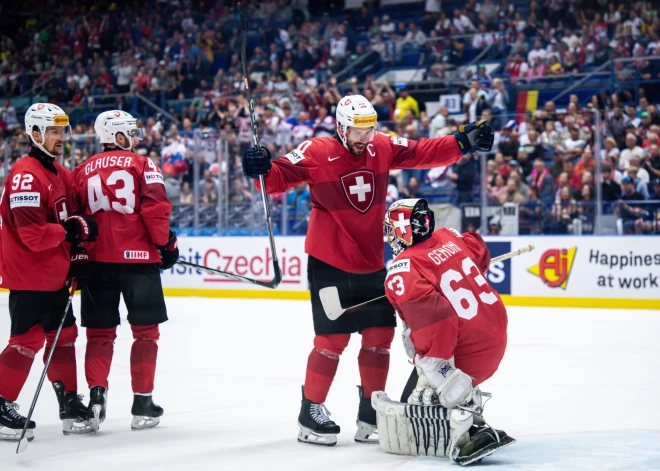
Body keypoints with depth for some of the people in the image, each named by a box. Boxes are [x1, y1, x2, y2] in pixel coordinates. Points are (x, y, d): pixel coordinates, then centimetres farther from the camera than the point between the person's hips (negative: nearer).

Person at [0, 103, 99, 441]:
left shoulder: (60, 173, 13)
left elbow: (70, 217, 21)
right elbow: (33, 234, -26)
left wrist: (77, 257, 11)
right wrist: (73, 229, -18)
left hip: (54, 276, 10)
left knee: (63, 336, 13)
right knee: (28, 340, -9)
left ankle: (70, 403, 22)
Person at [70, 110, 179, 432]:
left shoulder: (83, 171, 10)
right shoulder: (141, 164, -2)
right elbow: (156, 208, -11)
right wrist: (166, 243, 0)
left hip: (97, 260, 4)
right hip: (138, 258, -4)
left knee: (100, 331, 12)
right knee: (145, 330, 5)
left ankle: (96, 394, -1)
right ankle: (142, 403, 5)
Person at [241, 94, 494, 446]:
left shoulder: (383, 148, 3)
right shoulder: (317, 153, -12)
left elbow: (424, 153, 5)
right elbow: (280, 178, -18)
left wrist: (463, 142, -5)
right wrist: (263, 169, -38)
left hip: (371, 264, 6)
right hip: (329, 264, -6)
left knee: (380, 335, 7)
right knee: (333, 339, -5)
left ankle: (370, 415, 20)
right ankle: (310, 413, 11)